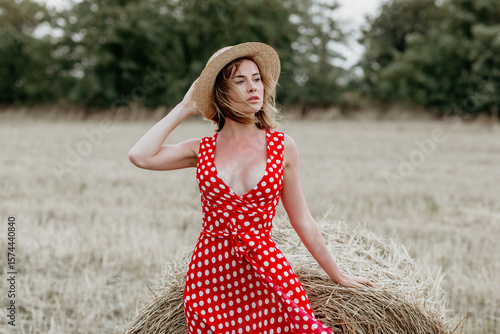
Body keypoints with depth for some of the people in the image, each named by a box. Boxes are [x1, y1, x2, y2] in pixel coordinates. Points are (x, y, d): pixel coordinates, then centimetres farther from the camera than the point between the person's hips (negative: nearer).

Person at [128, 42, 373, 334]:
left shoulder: (282, 147, 3)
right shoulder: (203, 150, 6)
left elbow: (302, 220, 9)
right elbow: (140, 156, -7)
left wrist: (337, 275, 11)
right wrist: (185, 108, 4)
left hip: (267, 276, -1)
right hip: (209, 275, 1)